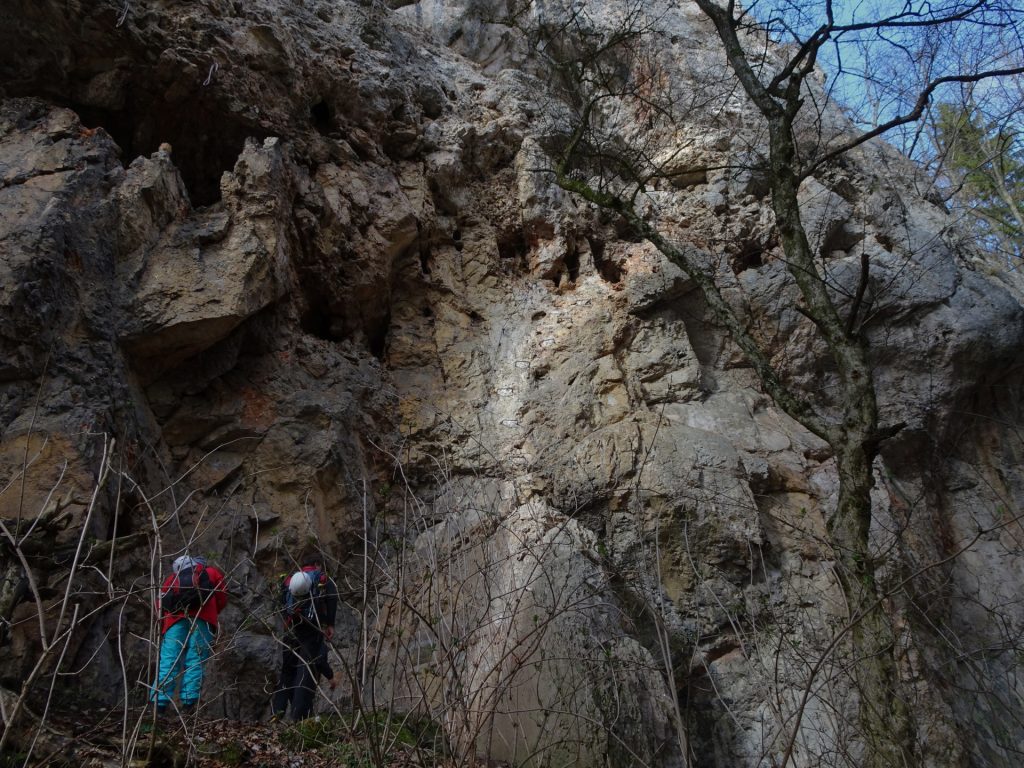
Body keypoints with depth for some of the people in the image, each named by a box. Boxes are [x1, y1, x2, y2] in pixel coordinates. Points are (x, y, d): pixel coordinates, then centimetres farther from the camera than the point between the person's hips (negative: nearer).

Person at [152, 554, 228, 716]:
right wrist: (211, 614, 30)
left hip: (175, 614, 2)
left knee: (168, 660, 1)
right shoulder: (212, 572, 31)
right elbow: (222, 599, 18)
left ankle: (159, 706, -9)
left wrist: (162, 629, 31)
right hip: (203, 614, -2)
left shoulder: (173, 577, 36)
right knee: (195, 660, -2)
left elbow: (160, 604, 23)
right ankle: (188, 705, -10)